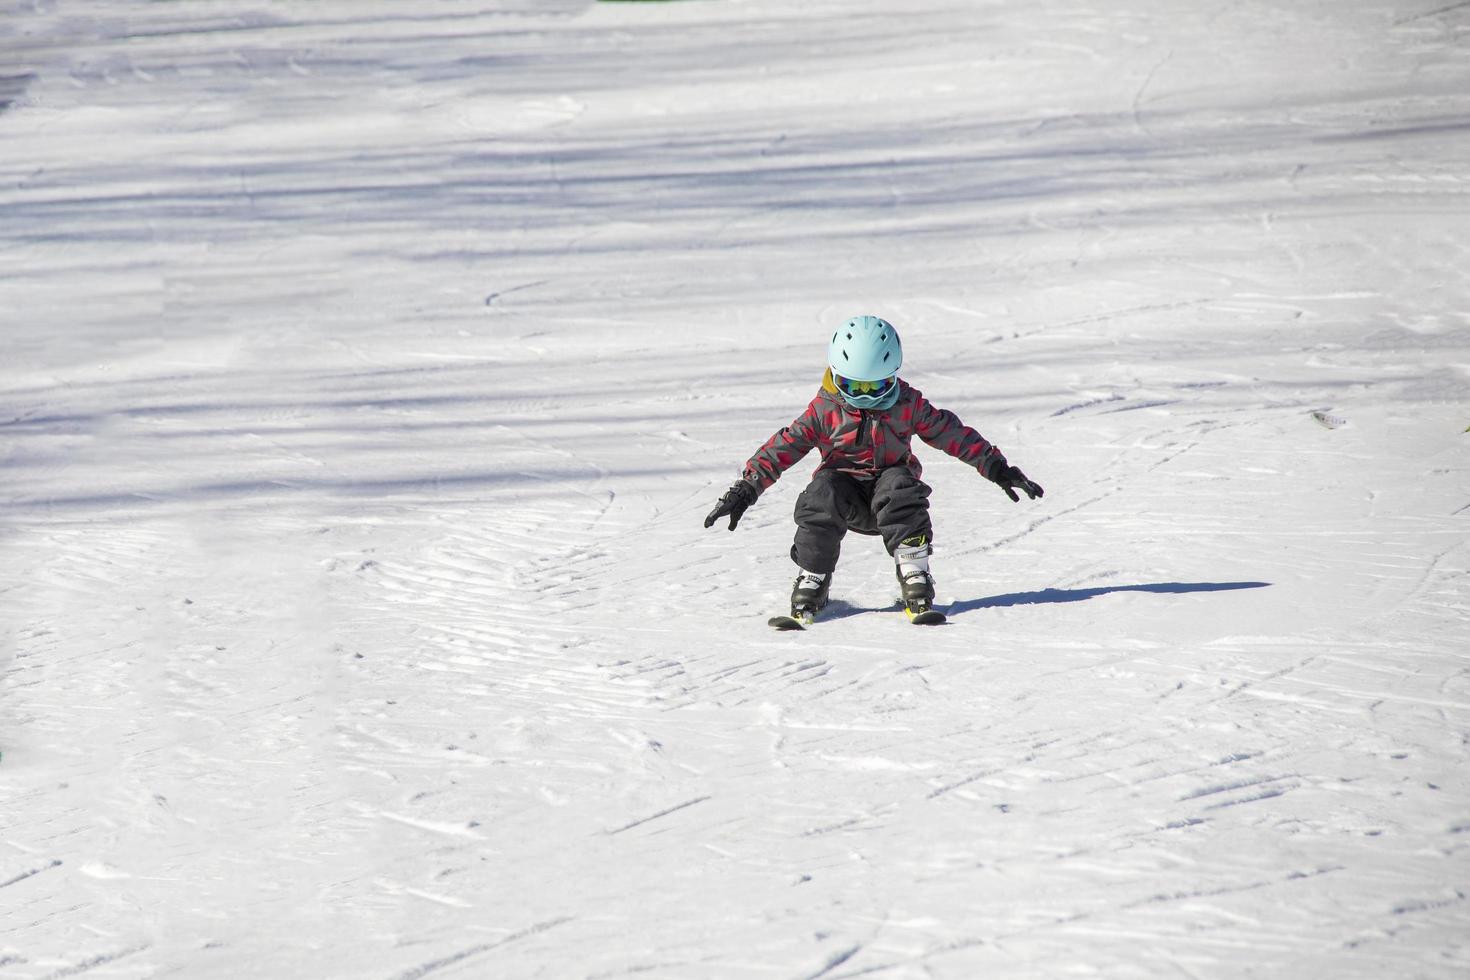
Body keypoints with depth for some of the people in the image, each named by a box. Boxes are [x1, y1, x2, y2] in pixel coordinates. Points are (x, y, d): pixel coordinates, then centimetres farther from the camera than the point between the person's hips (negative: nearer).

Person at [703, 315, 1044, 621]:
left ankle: (915, 576, -32)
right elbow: (784, 446, -5)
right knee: (822, 494, -32)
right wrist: (746, 489, -13)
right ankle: (811, 581, -23)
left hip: (890, 484, 0)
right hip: (845, 490, 0)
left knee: (900, 487, -34)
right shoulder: (824, 409, -4)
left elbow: (953, 434, 4)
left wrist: (997, 468, 2)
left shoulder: (908, 404, -2)